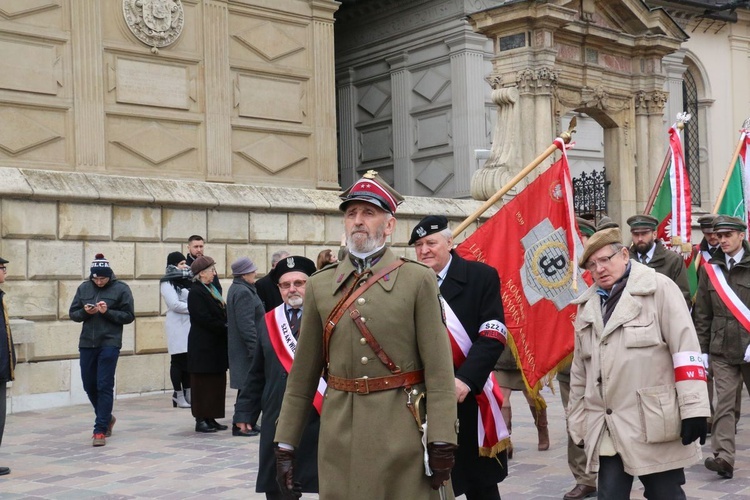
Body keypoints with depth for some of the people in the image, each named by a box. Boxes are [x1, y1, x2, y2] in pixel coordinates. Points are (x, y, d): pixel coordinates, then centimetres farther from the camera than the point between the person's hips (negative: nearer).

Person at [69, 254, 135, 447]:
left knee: (105, 386, -6)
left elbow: (129, 316, -4)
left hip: (109, 343, -5)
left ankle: (100, 430, -1)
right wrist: (84, 312, -11)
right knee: (89, 385, 12)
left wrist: (108, 312, -17)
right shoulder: (84, 288, 6)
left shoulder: (121, 289, -4)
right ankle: (106, 418, 35)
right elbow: (72, 313, 10)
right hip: (87, 343, 5)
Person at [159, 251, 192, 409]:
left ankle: (188, 394, 11)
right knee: (178, 361, -3)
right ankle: (178, 396, 0)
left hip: (190, 325, 7)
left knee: (188, 360, 7)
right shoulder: (167, 283, -4)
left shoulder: (187, 281, 18)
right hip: (178, 326, -6)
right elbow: (174, 304, -13)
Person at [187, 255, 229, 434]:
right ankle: (201, 420, 5)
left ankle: (210, 418, 17)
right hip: (203, 345, -9)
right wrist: (225, 327, -14)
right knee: (203, 383, -2)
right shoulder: (196, 292, -13)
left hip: (215, 344, 9)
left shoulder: (211, 290, 15)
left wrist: (225, 326, 0)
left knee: (216, 382, 10)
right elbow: (204, 319, -20)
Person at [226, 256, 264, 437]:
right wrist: (255, 348, -21)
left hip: (242, 348, 11)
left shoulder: (237, 289, 15)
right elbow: (246, 324, -23)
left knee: (247, 386, 15)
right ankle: (240, 424, 0)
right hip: (246, 348, -11)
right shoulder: (243, 292, -18)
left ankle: (243, 422, 21)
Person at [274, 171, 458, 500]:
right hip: (340, 434, 3)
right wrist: (285, 445, 6)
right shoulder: (319, 285, 7)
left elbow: (439, 369, -7)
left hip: (403, 433, -2)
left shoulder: (419, 280, -2)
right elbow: (303, 375, 9)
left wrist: (442, 443, -13)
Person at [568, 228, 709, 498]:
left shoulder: (659, 288, -4)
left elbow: (686, 350, -10)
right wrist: (578, 422, 17)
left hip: (654, 422, -5)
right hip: (607, 428, 5)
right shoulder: (587, 305, 13)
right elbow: (580, 371, 18)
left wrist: (694, 409, -15)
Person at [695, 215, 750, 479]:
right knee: (724, 403, -5)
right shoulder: (710, 269, 6)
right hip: (722, 349, 1)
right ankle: (724, 457, -9)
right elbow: (703, 314, 8)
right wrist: (702, 350, 6)